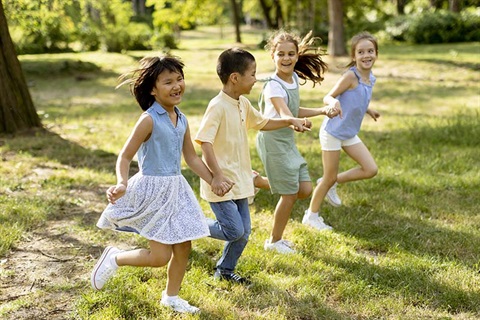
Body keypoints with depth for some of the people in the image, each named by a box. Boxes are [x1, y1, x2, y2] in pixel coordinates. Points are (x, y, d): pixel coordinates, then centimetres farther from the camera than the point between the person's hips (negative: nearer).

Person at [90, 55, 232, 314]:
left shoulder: (181, 120, 5)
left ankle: (171, 297, 32)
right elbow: (125, 157, -15)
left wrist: (213, 181, 7)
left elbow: (192, 158, 15)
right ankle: (115, 258, 20)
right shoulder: (149, 120, -16)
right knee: (160, 257, -5)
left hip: (176, 189, 7)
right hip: (153, 190, -7)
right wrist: (122, 184, -32)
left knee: (183, 248, 12)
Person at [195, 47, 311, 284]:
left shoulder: (243, 104, 8)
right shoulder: (218, 106, -19)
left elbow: (262, 123, 26)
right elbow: (205, 143, -26)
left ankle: (225, 270, 31)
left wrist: (290, 121, 16)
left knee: (244, 232, 12)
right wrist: (218, 177, -29)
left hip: (239, 181, 9)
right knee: (235, 231, -9)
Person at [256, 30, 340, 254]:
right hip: (273, 140, -8)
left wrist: (322, 110, 10)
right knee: (290, 193, -1)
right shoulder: (273, 86, -20)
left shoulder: (294, 78, 5)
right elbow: (285, 114, -35)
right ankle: (274, 241, 17)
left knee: (305, 189, 6)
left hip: (288, 140, 8)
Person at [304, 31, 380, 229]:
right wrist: (333, 103, -42)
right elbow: (328, 97, -20)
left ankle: (332, 183, 22)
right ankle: (311, 215, 21)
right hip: (333, 131, -7)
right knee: (329, 178, 2)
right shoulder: (351, 75, -20)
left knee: (371, 170, 2)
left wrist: (368, 111, 28)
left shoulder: (370, 78, 3)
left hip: (350, 133, 7)